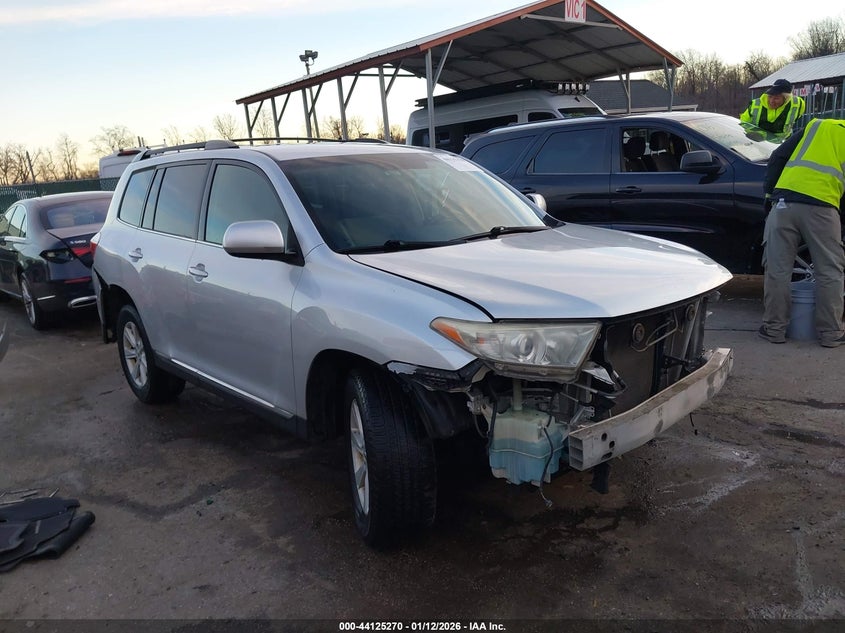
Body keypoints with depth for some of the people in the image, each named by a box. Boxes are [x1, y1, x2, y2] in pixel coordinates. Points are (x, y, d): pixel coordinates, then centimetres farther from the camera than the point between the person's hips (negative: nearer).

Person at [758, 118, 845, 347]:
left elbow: (777, 158, 14)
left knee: (778, 270, 5)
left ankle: (774, 328, 11)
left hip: (785, 204, 2)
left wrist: (769, 190, 20)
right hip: (821, 208, -1)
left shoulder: (815, 126, 22)